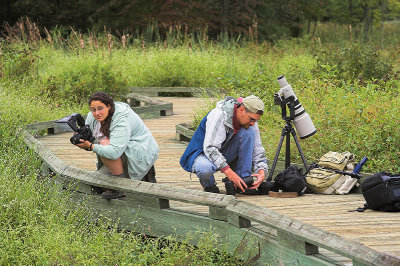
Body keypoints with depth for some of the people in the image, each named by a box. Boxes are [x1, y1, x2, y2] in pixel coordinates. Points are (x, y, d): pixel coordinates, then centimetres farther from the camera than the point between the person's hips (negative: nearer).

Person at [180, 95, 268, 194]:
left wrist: (261, 171, -22)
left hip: (227, 157, 6)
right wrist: (228, 172, -41)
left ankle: (244, 181, -15)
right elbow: (210, 148, -33)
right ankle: (208, 185, -5)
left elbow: (257, 149, -3)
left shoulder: (250, 123, -8)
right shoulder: (219, 115, -28)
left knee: (249, 132, -19)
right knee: (205, 168, -43)